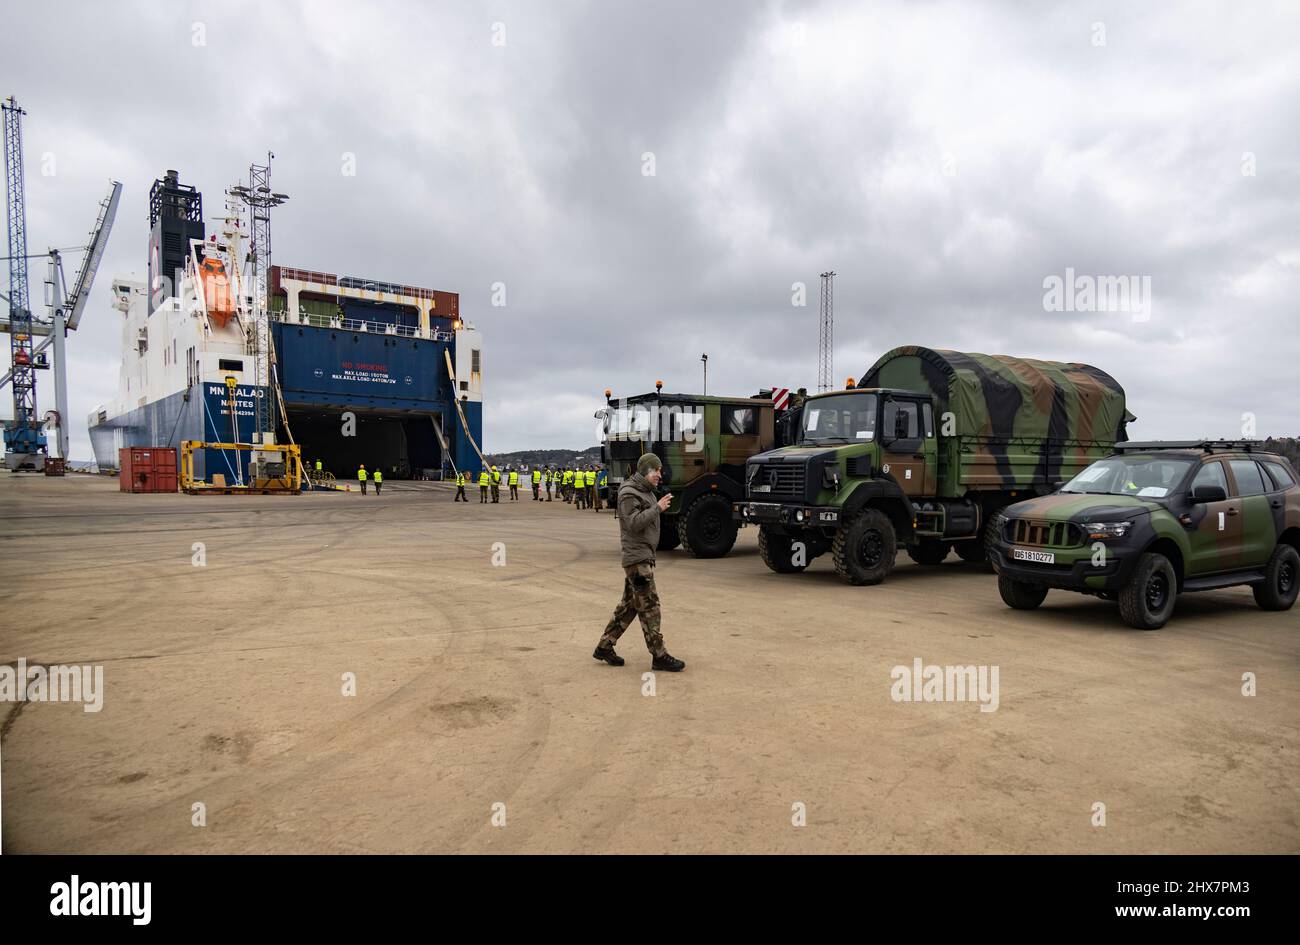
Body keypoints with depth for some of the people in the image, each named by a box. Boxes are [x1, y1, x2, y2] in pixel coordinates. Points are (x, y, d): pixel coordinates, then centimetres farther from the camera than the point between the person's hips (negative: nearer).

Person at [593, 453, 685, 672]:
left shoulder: (646, 492, 18)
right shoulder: (629, 493, -13)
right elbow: (634, 523, -24)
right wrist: (657, 508, -24)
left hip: (644, 557, 10)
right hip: (637, 558, -10)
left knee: (629, 604, 13)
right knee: (649, 606, -7)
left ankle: (604, 646, 20)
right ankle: (659, 656, -2)